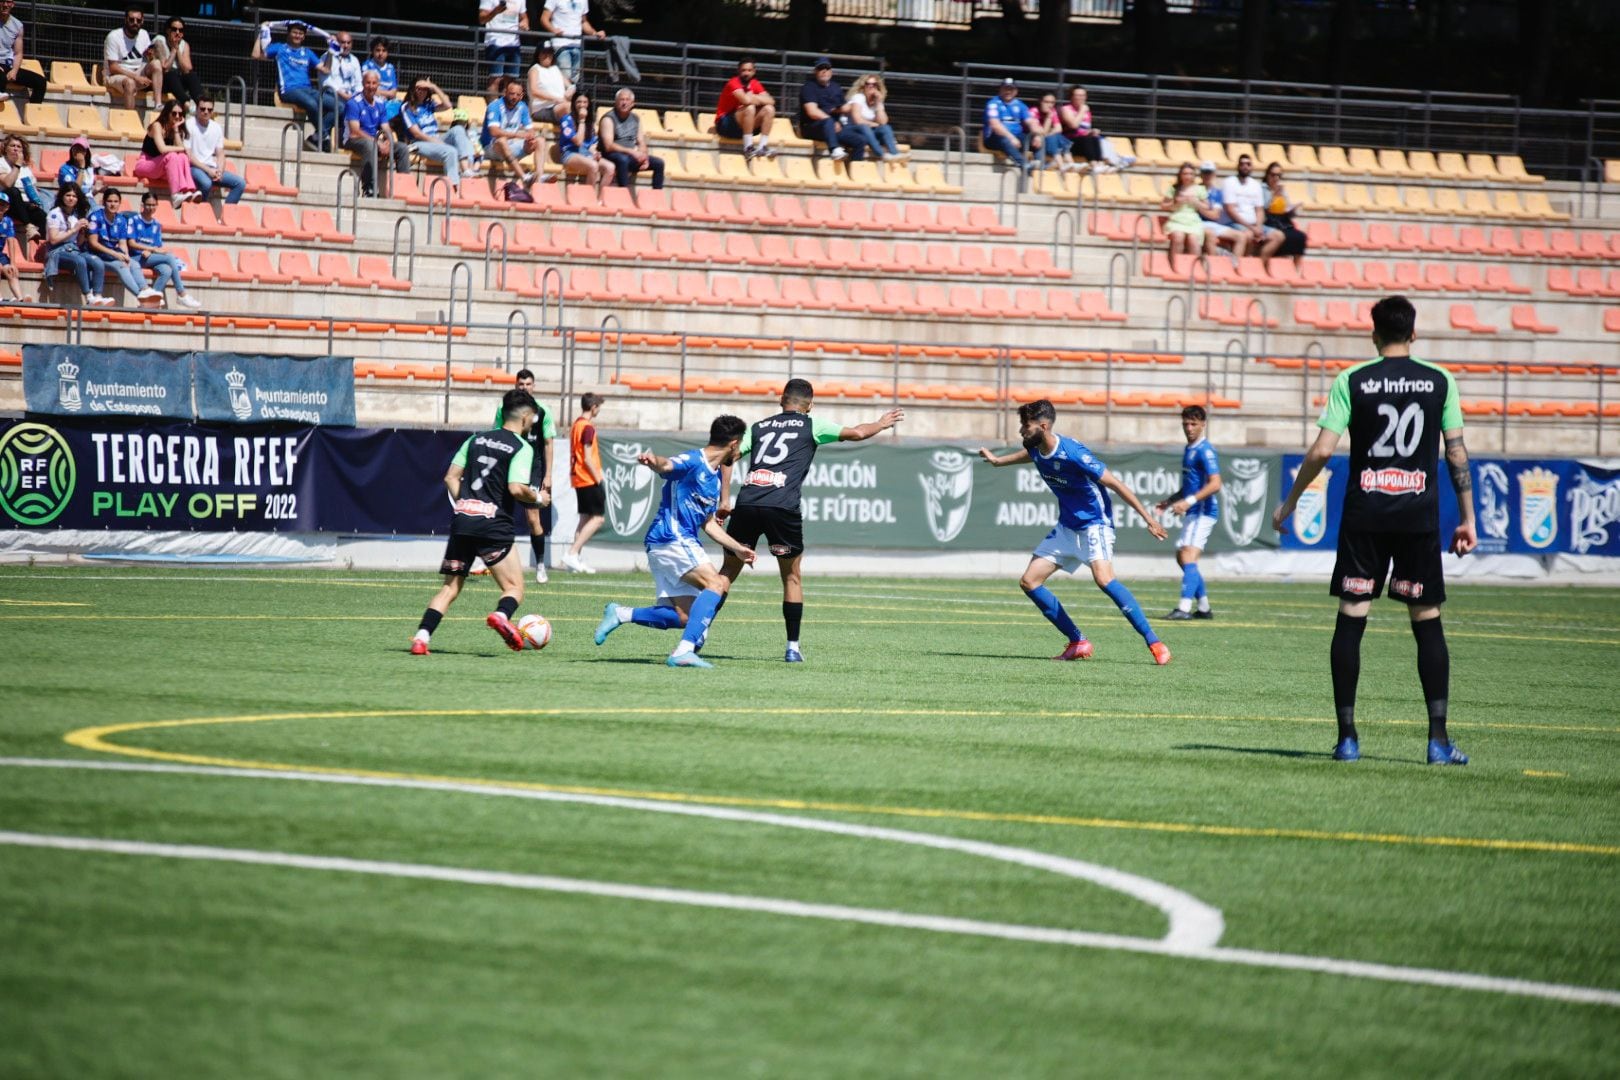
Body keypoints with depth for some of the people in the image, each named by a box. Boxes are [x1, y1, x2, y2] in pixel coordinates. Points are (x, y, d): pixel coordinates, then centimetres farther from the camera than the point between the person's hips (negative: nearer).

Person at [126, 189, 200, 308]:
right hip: (137, 258, -5)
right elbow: (132, 244, -8)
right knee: (170, 258, -24)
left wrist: (149, 251, -12)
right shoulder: (135, 221, 0)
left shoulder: (157, 225, 15)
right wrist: (153, 249, -14)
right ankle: (182, 295, -23)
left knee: (166, 270, -30)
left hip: (152, 258, 5)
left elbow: (159, 248, 11)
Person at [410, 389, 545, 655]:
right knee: (514, 589, 1)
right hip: (493, 524, -5)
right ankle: (501, 615, -31)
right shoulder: (522, 448, -2)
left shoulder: (476, 440, 16)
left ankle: (421, 637, -5)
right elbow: (516, 489, -14)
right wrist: (537, 498, 4)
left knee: (450, 588, 11)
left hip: (462, 521, 5)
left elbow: (451, 478, 12)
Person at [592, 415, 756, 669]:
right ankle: (684, 650, -34)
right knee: (715, 583, -24)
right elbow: (665, 466, -31)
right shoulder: (693, 462, -8)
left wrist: (737, 548, 29)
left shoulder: (715, 476, 21)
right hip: (671, 537, -10)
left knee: (684, 617, 5)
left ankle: (620, 614, 13)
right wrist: (652, 461, -54)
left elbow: (707, 523, 30)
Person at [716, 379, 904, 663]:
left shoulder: (758, 427, 22)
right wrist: (881, 424, 29)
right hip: (782, 508, -3)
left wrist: (724, 501, 12)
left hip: (746, 504, 3)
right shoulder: (811, 426, 13)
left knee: (728, 572, 15)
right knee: (792, 577, 13)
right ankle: (793, 647, 10)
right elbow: (856, 433, 9)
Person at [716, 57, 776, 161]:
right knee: (750, 107, -30)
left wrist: (754, 98, -16)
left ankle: (762, 147, -18)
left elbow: (771, 101, -6)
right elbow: (746, 100, -33)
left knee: (769, 109, -10)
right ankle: (748, 148, -29)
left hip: (743, 125, 6)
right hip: (724, 124, -6)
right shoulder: (733, 83, -16)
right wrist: (758, 99, -14)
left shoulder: (755, 85, 4)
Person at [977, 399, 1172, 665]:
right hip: (1067, 527, 9)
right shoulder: (1036, 449, -2)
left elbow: (1115, 483, -22)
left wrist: (1148, 518, -23)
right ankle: (1078, 643, 9)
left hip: (1094, 523, -9)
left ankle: (1154, 642, -26)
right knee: (1029, 581, 1)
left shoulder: (1072, 453, -26)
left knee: (1103, 577, -31)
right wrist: (997, 460, 39)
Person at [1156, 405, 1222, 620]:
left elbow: (1215, 484, -24)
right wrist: (1170, 501, 19)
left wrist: (1189, 501, -29)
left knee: (1188, 557, -19)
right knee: (1182, 558, 15)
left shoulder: (1204, 450, -13)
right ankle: (1204, 607, 23)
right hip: (1192, 513, 10)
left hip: (1204, 512, -10)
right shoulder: (1188, 450, 16)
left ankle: (1184, 608, -26)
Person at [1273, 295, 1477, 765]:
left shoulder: (1352, 381, 0)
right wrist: (1467, 518, 9)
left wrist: (1289, 503, 7)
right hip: (1420, 518, 0)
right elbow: (1457, 454, 2)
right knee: (1427, 623, 5)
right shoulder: (1440, 382, 3)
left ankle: (1347, 737, 3)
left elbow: (1321, 450, -4)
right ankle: (1438, 739, -1)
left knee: (1350, 620, 5)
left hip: (1364, 517, 0)